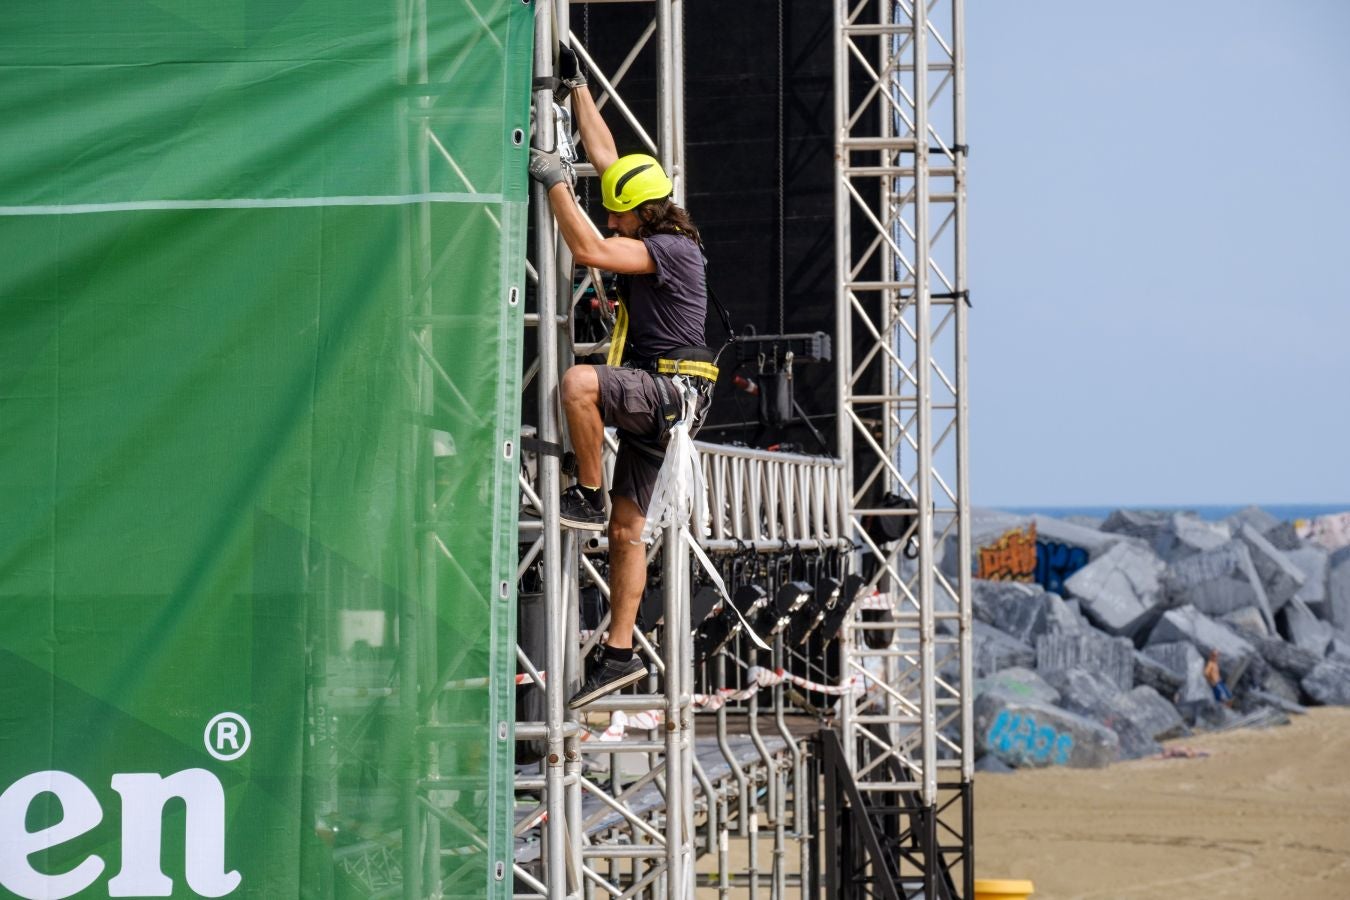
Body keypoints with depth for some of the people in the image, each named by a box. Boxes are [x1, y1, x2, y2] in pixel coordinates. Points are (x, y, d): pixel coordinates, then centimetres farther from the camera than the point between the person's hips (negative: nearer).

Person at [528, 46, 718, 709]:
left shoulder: (671, 247, -14)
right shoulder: (648, 233, 12)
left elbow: (587, 250, -25)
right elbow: (604, 153, 20)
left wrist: (554, 182, -18)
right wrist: (577, 89, 21)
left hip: (673, 386, -9)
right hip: (650, 395, 9)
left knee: (577, 382, -35)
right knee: (626, 531, 6)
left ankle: (586, 497, -20)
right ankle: (619, 651, 7)